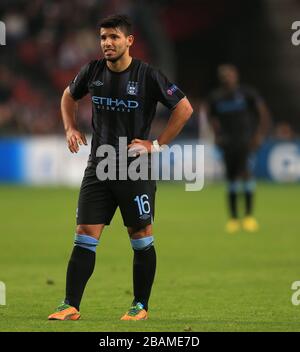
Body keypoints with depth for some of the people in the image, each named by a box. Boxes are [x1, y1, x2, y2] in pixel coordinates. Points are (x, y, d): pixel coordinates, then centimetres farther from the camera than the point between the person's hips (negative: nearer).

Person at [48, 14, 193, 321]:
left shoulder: (147, 75, -11)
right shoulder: (93, 71, 3)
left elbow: (184, 108, -7)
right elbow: (69, 96, 23)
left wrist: (157, 144, -9)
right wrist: (70, 129, 8)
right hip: (98, 166, 4)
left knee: (141, 238, 4)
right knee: (85, 236, -2)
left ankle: (140, 306, 15)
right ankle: (70, 306, -2)